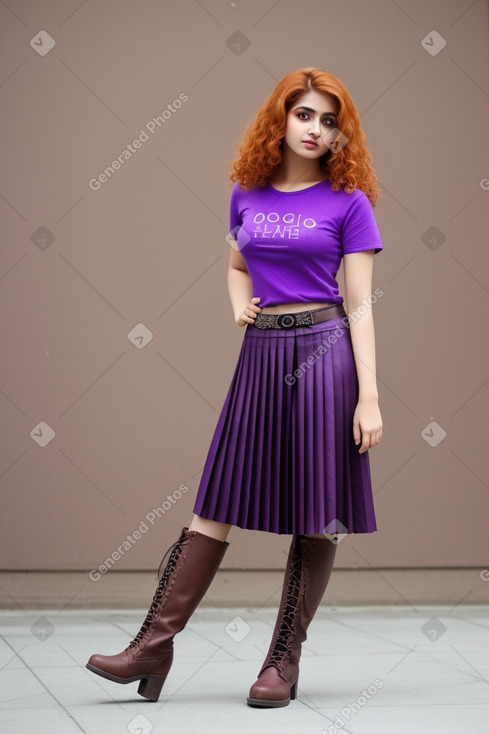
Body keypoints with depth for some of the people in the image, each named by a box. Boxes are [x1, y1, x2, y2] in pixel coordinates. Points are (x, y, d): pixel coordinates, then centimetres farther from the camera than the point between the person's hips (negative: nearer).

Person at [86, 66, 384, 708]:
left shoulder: (347, 201, 0)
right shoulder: (248, 192, 11)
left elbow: (360, 305, -2)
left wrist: (369, 398, -8)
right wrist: (240, 307, 5)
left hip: (324, 352, -3)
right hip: (261, 352, 3)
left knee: (319, 516, 1)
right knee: (218, 504, 3)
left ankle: (285, 659, 12)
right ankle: (155, 644, 5)